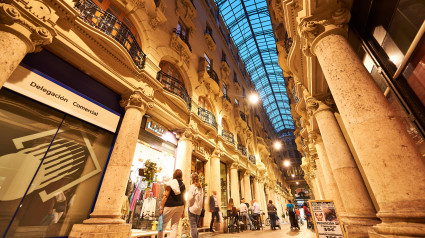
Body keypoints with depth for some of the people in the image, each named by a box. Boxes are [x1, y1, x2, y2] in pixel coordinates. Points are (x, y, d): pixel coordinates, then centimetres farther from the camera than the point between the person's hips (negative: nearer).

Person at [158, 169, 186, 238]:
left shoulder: (170, 183, -6)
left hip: (170, 206, -4)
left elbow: (166, 196, -10)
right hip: (180, 206, 4)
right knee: (175, 226, 11)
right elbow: (183, 199, 8)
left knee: (162, 225, 10)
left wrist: (161, 208, -5)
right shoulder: (183, 185, 6)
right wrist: (183, 211, 14)